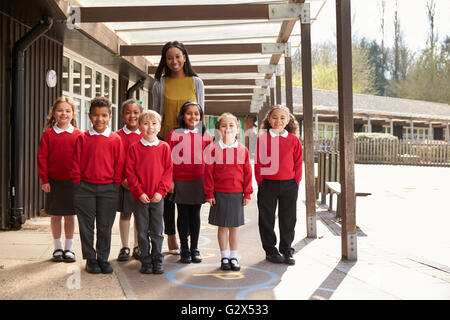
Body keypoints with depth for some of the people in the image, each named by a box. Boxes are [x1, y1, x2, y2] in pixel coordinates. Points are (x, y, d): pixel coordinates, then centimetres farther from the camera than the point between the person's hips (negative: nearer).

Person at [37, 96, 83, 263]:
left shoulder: (78, 134, 0)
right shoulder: (48, 134, 0)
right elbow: (42, 157, -1)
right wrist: (44, 180, -5)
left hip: (72, 181, 0)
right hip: (53, 181, 0)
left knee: (69, 216, 7)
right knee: (55, 216, 9)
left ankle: (68, 249, 19)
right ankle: (58, 248, 22)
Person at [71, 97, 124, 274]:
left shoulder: (115, 139, 1)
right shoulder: (82, 138, 1)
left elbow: (119, 164, 3)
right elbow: (76, 163, 3)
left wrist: (116, 184, 0)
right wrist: (78, 183, -1)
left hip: (108, 188, 0)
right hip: (85, 188, 0)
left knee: (105, 227, 8)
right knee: (86, 226, 7)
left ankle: (103, 259, 21)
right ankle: (90, 259, 20)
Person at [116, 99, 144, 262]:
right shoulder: (117, 136, 0)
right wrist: (123, 179, -12)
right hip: (124, 181, -1)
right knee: (125, 213, 6)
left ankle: (137, 247, 22)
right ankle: (124, 248, 17)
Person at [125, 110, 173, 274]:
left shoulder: (164, 147, 2)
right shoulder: (134, 148, -1)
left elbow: (168, 170, 0)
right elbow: (130, 172, -3)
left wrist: (161, 191, -9)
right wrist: (139, 192, -10)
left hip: (157, 197, 0)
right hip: (140, 197, 0)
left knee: (157, 231, 7)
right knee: (142, 232, 7)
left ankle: (157, 261, 20)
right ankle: (146, 262, 20)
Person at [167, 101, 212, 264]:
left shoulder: (205, 135, 6)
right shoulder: (174, 134, 0)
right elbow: (168, 158, 0)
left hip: (199, 180, 2)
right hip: (180, 180, -1)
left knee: (195, 214, 9)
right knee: (183, 214, 6)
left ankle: (195, 249, 19)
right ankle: (184, 249, 16)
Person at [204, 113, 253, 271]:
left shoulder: (243, 150, 1)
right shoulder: (213, 149, -4)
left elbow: (247, 173, 4)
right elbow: (208, 173, -2)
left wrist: (247, 193, 2)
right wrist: (209, 193, -5)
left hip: (237, 194, 2)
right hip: (219, 194, -1)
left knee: (234, 226, 10)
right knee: (222, 226, 7)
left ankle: (234, 257, 22)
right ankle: (224, 257, 20)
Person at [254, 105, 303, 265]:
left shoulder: (293, 139, 3)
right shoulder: (262, 138, -1)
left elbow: (298, 163, 6)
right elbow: (258, 162, 0)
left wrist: (296, 182, -1)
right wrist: (261, 182, -6)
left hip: (289, 184, 1)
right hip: (267, 184, -1)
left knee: (288, 219, 9)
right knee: (267, 219, 7)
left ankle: (287, 250, 23)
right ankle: (270, 250, 20)